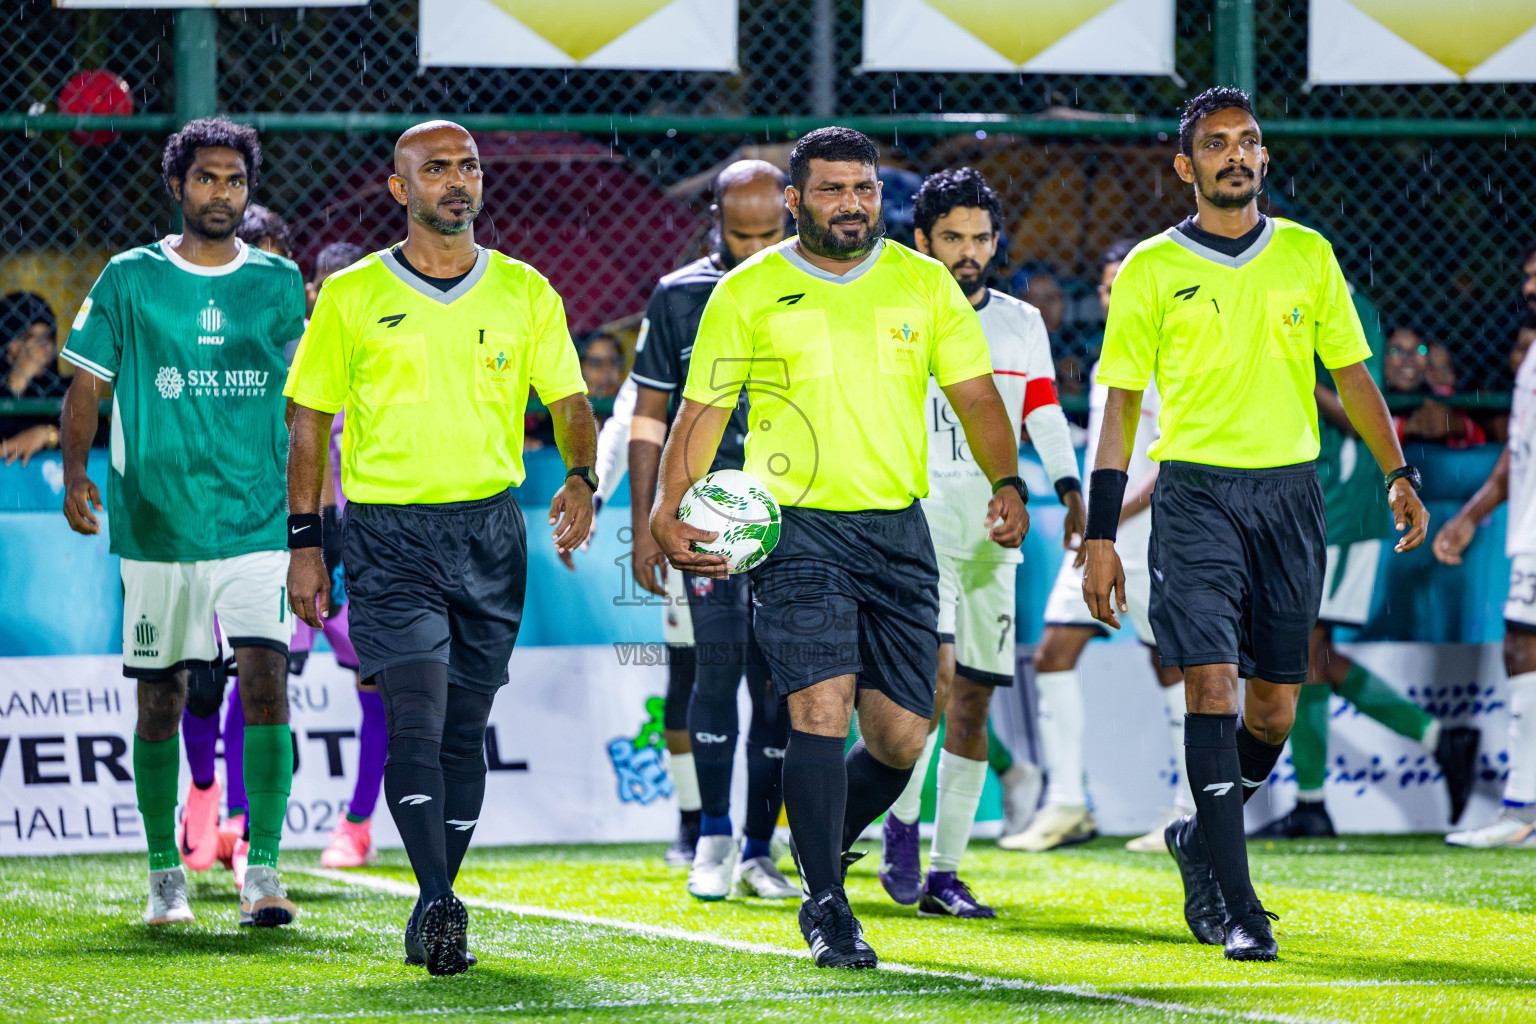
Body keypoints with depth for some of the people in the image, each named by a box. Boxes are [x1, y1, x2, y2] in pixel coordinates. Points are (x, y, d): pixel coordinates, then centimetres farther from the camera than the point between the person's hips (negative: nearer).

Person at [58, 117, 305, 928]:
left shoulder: (278, 283, 7)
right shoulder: (130, 281, 3)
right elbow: (87, 384, 6)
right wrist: (75, 476, -7)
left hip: (258, 523, 0)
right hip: (155, 522, 0)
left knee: (266, 679, -14)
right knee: (160, 699, 5)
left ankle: (263, 870, -12)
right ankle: (165, 875, 18)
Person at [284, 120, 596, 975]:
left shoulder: (525, 293, 8)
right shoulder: (352, 295, 3)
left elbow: (570, 401, 9)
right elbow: (310, 420, 7)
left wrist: (581, 480, -12)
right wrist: (305, 542, 3)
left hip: (490, 530, 3)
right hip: (387, 531, -3)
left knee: (465, 733, 6)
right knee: (418, 720, -17)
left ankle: (434, 913, 17)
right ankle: (441, 905, -23)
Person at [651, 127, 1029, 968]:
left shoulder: (924, 284, 9)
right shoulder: (748, 293, 2)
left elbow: (976, 397, 11)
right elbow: (702, 411, 5)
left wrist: (1007, 483, -5)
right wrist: (668, 510, -8)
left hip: (899, 531, 3)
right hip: (795, 527, -3)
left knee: (900, 735, 0)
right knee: (822, 704, -17)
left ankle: (822, 848, 28)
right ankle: (826, 907, -9)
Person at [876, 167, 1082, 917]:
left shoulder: (1021, 325, 14)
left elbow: (1045, 418, 11)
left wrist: (1072, 494, -4)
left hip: (991, 529, 4)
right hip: (915, 514, -4)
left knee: (974, 701, 2)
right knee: (937, 673, -21)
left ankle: (944, 873, 7)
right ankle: (901, 822, -1)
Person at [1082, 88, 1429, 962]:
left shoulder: (1308, 256, 10)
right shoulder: (1152, 268, 3)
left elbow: (1351, 372, 15)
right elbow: (1120, 401, 4)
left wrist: (1399, 473, 4)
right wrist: (1101, 536, 0)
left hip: (1291, 493, 3)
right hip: (1197, 490, -3)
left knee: (1274, 707, 4)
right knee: (1213, 684, -14)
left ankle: (1201, 840, 30)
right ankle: (1235, 906, -13)